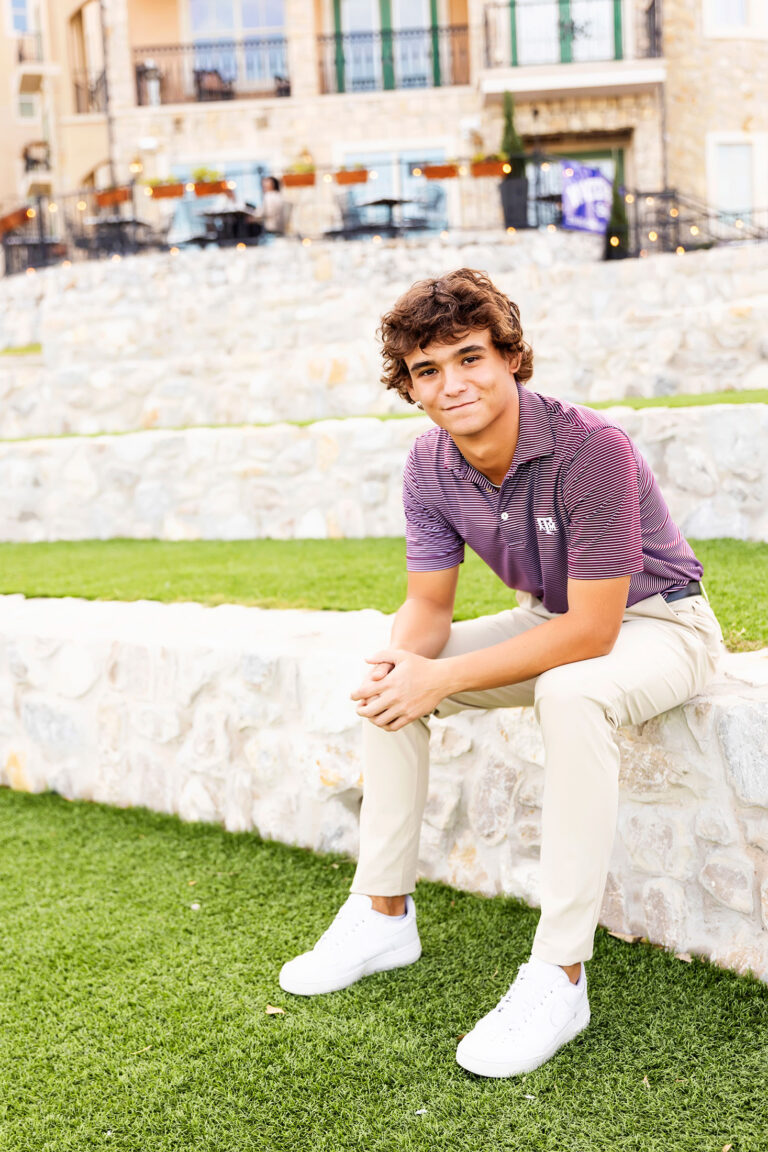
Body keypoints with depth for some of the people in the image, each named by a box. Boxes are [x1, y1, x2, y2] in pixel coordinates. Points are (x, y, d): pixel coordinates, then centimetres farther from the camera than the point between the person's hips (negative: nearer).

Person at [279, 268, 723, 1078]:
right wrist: (402, 658, -28)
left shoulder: (592, 448, -31)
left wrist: (443, 678, -33)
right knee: (390, 680, -7)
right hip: (550, 620, 7)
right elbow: (429, 602, -3)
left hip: (656, 622, -7)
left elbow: (592, 629, -31)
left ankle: (559, 976, -28)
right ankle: (384, 914, 5)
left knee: (571, 693, -38)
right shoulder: (430, 466, -10)